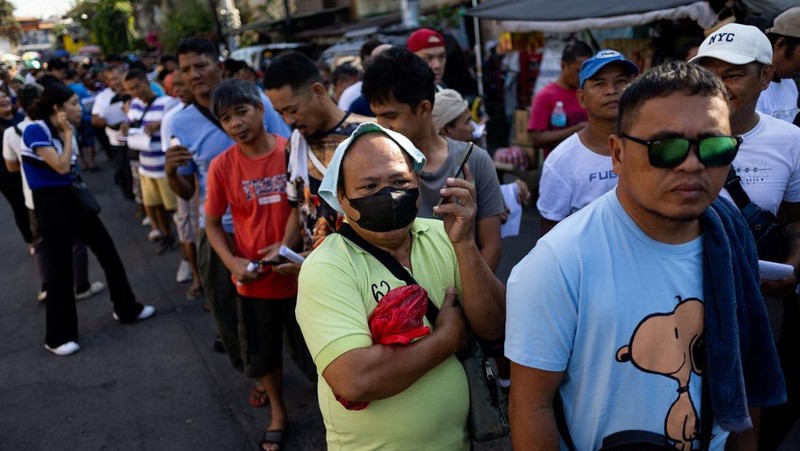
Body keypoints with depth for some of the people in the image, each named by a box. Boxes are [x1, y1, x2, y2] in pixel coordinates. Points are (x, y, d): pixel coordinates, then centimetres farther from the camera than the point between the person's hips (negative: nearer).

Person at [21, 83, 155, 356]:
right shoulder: (35, 131, -15)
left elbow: (69, 168, 10)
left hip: (72, 197, 8)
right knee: (60, 266, -1)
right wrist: (68, 134, -13)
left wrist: (68, 133, 2)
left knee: (108, 250, 11)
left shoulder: (64, 129, 8)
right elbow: (61, 167, -21)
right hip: (50, 203, -8)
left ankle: (126, 308, 28)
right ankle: (58, 337, 14)